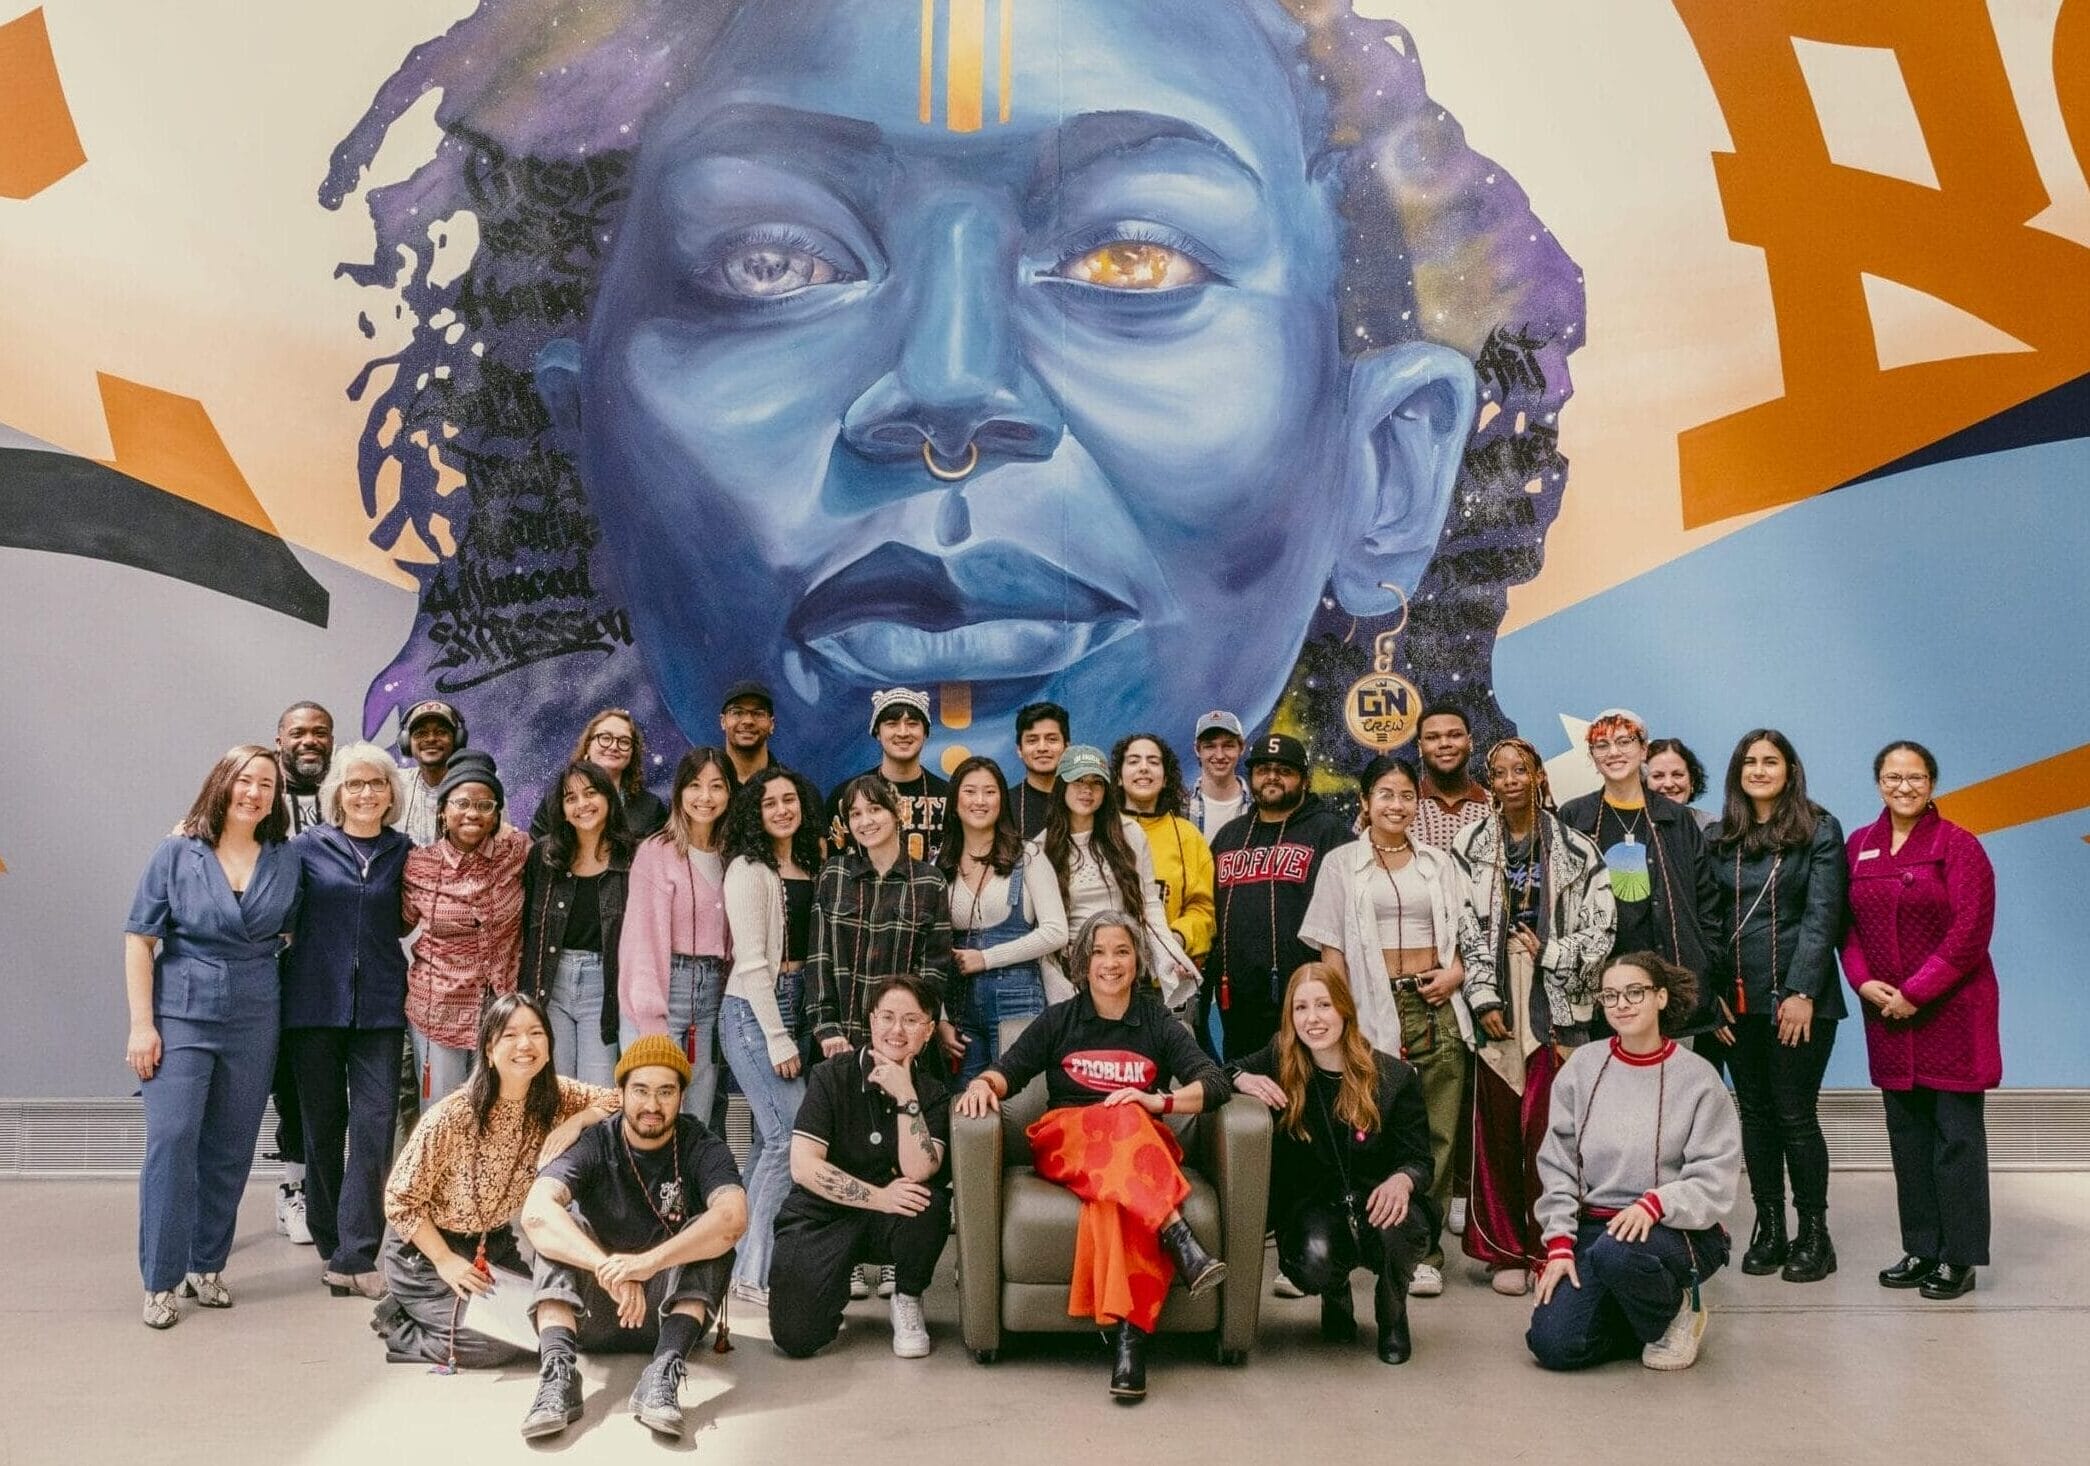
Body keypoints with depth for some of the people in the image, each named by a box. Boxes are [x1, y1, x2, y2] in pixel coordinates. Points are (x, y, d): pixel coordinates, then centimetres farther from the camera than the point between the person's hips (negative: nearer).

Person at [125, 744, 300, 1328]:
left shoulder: (285, 862, 4)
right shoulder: (178, 853, -3)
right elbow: (139, 937, -4)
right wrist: (141, 1023, -8)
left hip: (255, 1019, 3)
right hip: (181, 1015, -3)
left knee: (230, 1150, 8)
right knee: (170, 1141, -8)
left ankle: (207, 1266, 22)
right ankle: (161, 1281, 2)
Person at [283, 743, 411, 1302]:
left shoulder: (402, 851, 8)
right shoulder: (308, 846, 3)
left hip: (379, 1005, 1)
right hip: (315, 1001, 0)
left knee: (374, 1123, -8)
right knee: (323, 1124, 9)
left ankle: (354, 1256, -6)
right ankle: (331, 1242, 25)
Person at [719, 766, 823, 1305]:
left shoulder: (808, 866, 12)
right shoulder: (749, 870, -9)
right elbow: (752, 961, -14)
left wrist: (796, 1031, 7)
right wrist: (777, 1039, -15)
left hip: (796, 1008, 7)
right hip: (754, 1012, -7)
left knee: (769, 1141, 9)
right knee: (795, 1134, -13)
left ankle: (742, 1260, 18)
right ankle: (756, 1274, -6)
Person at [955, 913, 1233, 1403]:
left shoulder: (1159, 1023, 13)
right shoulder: (1059, 1020, 16)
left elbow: (1215, 1082, 1)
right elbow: (1009, 1068, 7)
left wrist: (1160, 1100, -17)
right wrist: (983, 1083, -17)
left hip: (1144, 1145, 0)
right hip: (1064, 1143, 0)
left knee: (1118, 1191, -37)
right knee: (1124, 1122, -35)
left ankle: (1128, 1331, -47)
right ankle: (1178, 1236, -51)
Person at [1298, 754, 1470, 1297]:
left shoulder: (1438, 862, 14)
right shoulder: (1341, 863, 6)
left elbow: (1465, 932, 17)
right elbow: (1331, 949, 3)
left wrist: (1456, 971, -3)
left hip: (1436, 1005, 2)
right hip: (1376, 1007, -2)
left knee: (1436, 1132, 0)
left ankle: (1423, 1251, 8)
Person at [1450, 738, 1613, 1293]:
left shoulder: (1576, 849, 5)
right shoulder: (1470, 846, 7)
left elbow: (1601, 926, 3)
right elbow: (1466, 929, 1)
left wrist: (1549, 954, -8)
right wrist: (1484, 997, -6)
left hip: (1555, 1002, -1)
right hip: (1496, 1002, 1)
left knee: (1547, 1128, -4)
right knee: (1497, 1128, 2)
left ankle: (1549, 1248, 6)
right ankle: (1505, 1251, 12)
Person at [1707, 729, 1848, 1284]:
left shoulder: (1819, 830, -1)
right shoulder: (1721, 838, 10)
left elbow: (1822, 916, -7)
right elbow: (1710, 918, 9)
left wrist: (1802, 992, -14)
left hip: (1797, 997, -4)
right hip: (1738, 999, 4)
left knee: (1795, 1115, -2)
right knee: (1755, 1114, 9)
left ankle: (1813, 1235, 11)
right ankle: (1768, 1229, 17)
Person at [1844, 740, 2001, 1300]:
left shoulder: (1957, 845, -7)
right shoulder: (1858, 846, 8)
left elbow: (1970, 932, -13)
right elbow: (1848, 924, 9)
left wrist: (1916, 992, -15)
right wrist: (1863, 981, -7)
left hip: (1952, 1011, -5)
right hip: (1887, 1013, 5)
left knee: (1956, 1133, 0)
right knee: (1906, 1132, 10)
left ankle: (1959, 1258, 9)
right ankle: (1920, 1249, 20)